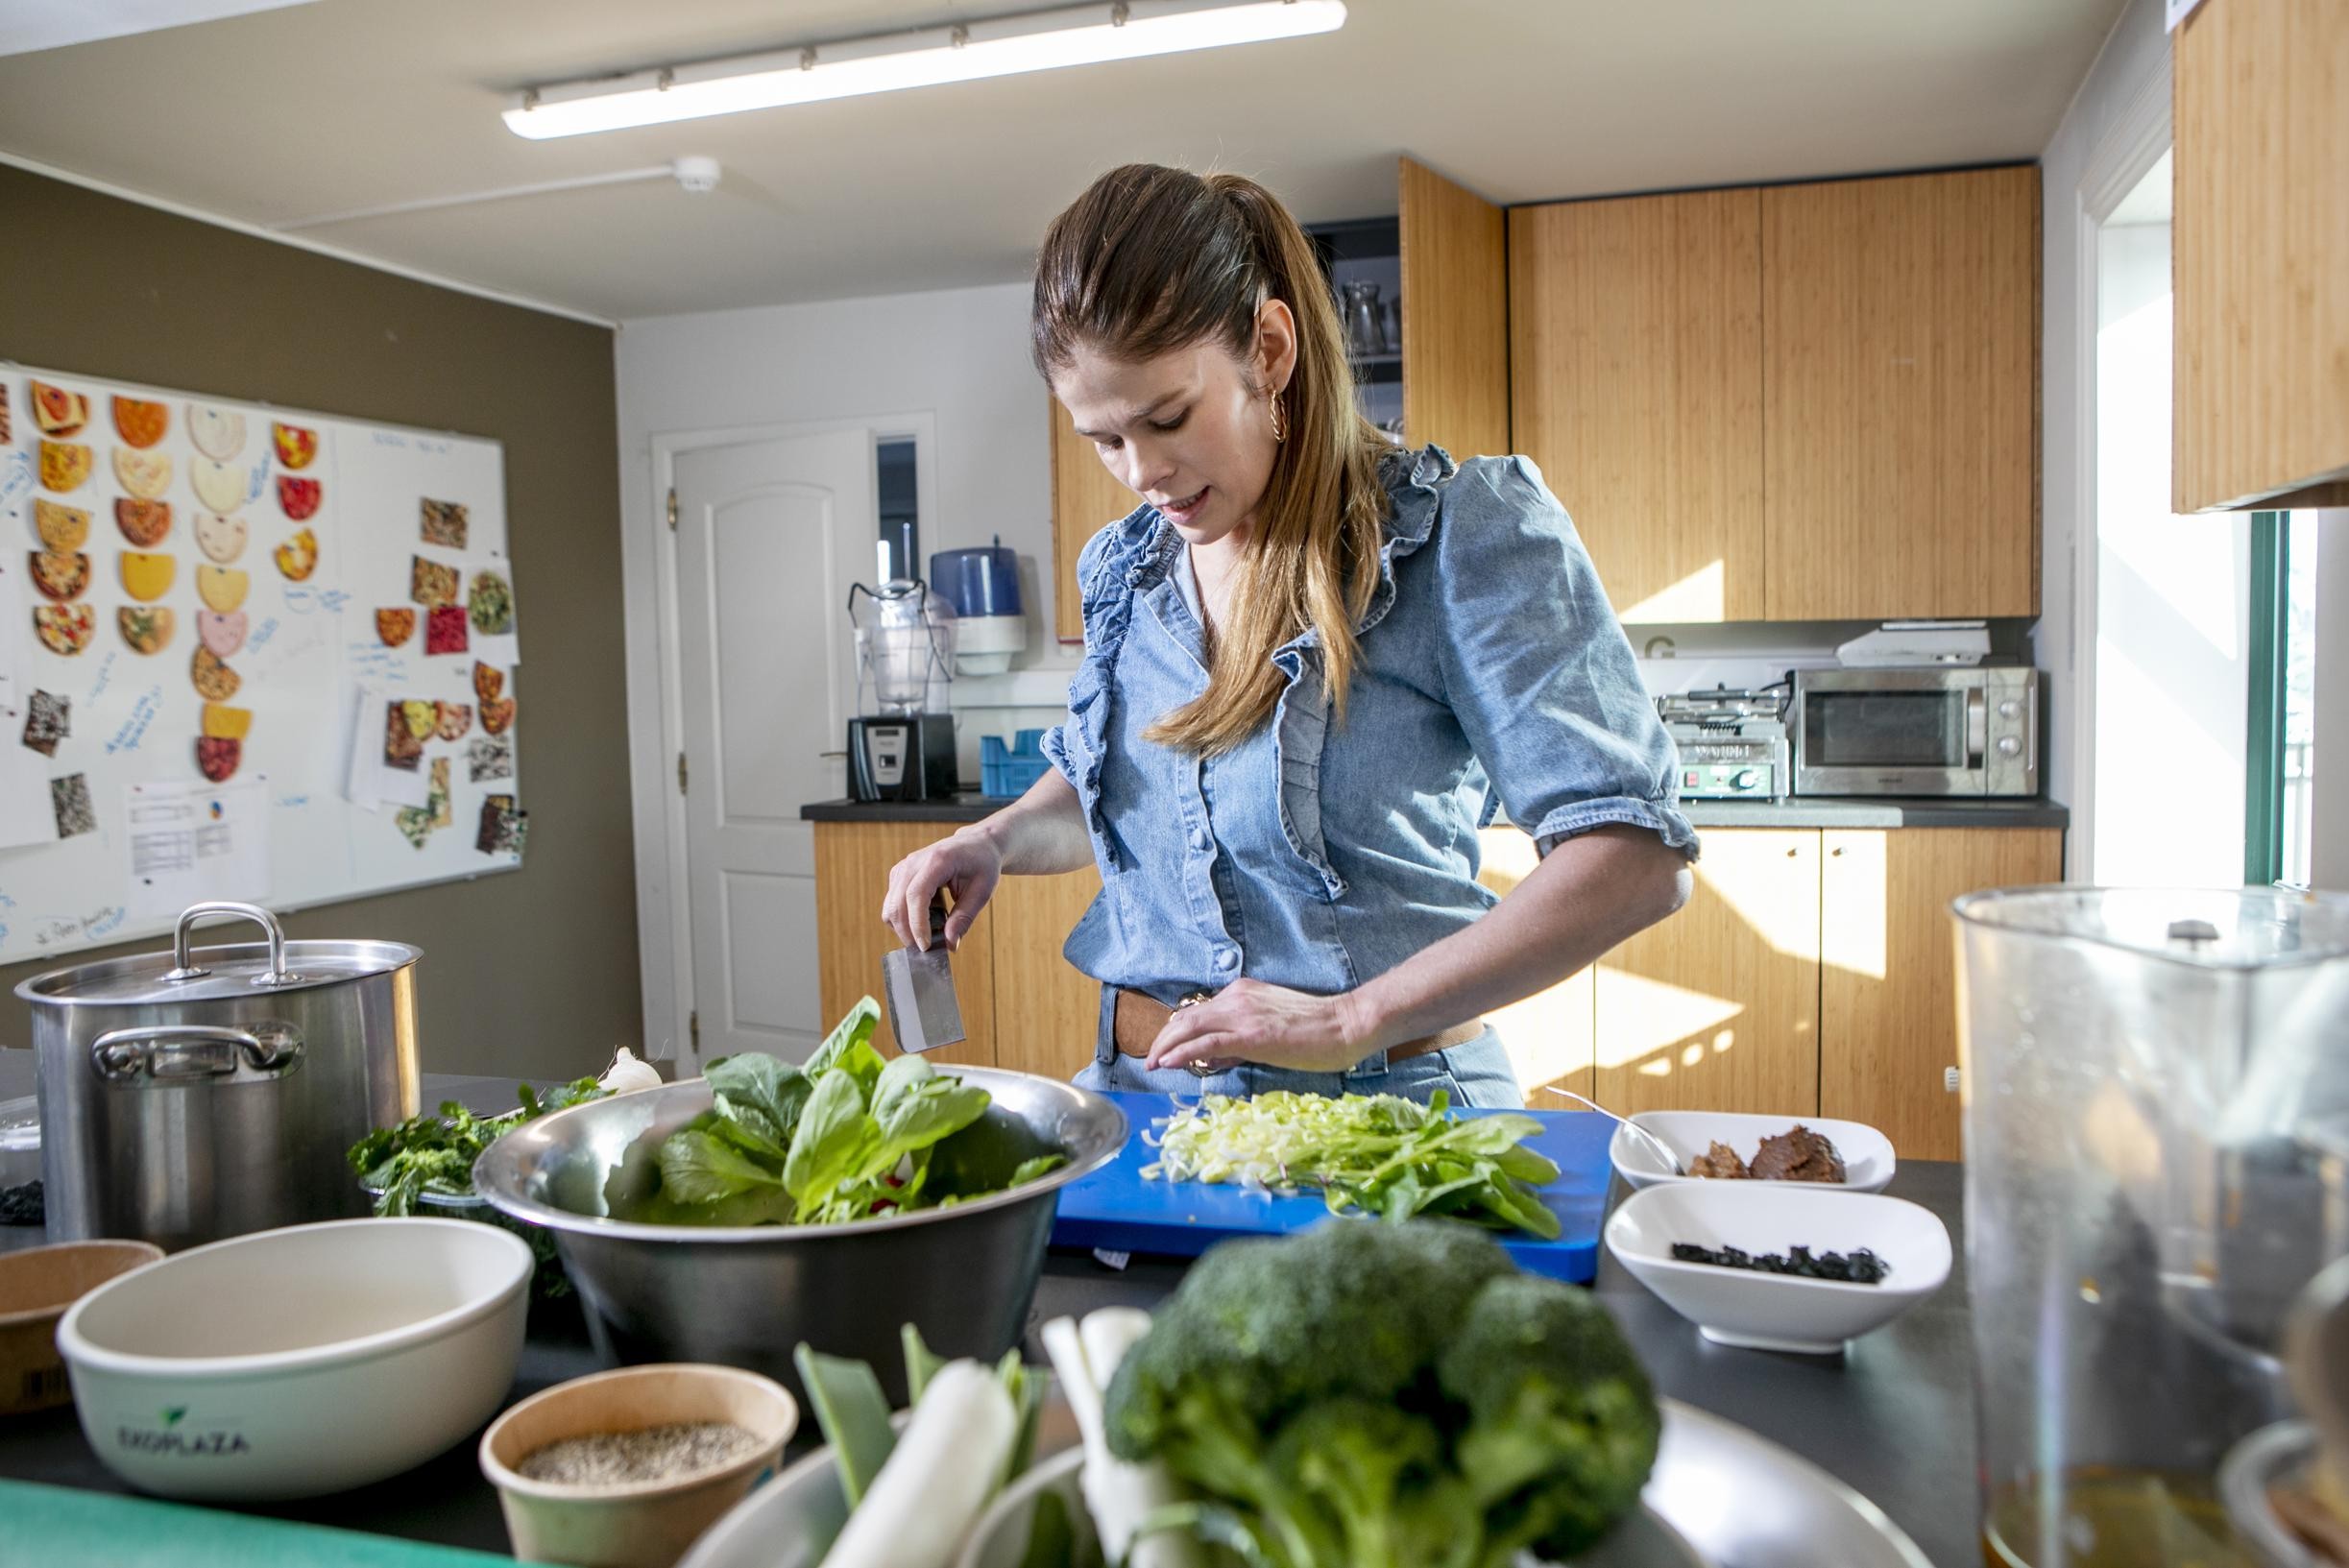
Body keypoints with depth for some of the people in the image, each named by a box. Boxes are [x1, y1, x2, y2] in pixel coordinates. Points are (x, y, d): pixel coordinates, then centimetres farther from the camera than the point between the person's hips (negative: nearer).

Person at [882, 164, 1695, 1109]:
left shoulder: (1464, 534, -9)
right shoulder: (1124, 570, 9)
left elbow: (1637, 858, -15)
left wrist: (1352, 1018, -20)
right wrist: (997, 840, 7)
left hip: (1388, 1095, -3)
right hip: (1142, 1091, 4)